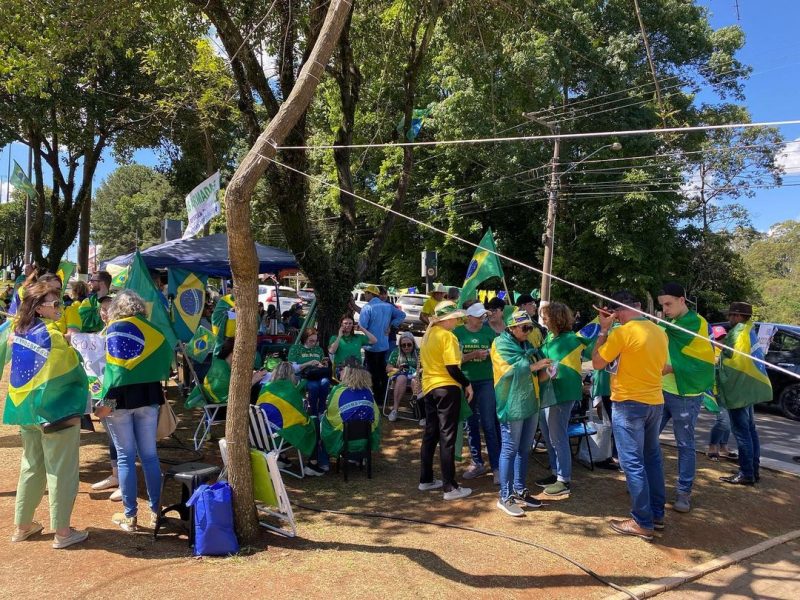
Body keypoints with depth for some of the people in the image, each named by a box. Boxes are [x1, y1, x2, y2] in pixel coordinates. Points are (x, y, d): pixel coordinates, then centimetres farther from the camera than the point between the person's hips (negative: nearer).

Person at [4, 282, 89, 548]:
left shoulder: (18, 331, 4)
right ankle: (62, 532, 8)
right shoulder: (52, 336, -18)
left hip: (26, 410, 8)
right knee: (60, 471, 1)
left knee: (31, 467, 20)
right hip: (56, 411, -8)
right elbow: (74, 371, -11)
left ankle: (22, 526, 29)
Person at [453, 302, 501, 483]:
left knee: (489, 425, -5)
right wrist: (474, 354, -19)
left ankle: (496, 467, 1)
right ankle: (477, 463, 23)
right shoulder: (458, 332, -1)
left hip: (486, 382, -1)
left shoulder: (488, 330, 1)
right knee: (471, 425, 11)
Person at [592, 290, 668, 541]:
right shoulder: (659, 332, 6)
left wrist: (603, 329, -4)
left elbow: (597, 363, -8)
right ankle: (657, 514, 25)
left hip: (629, 404, -8)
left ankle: (642, 522, 5)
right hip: (655, 402, 8)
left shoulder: (623, 332, -17)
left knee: (633, 462, -1)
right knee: (652, 458, 17)